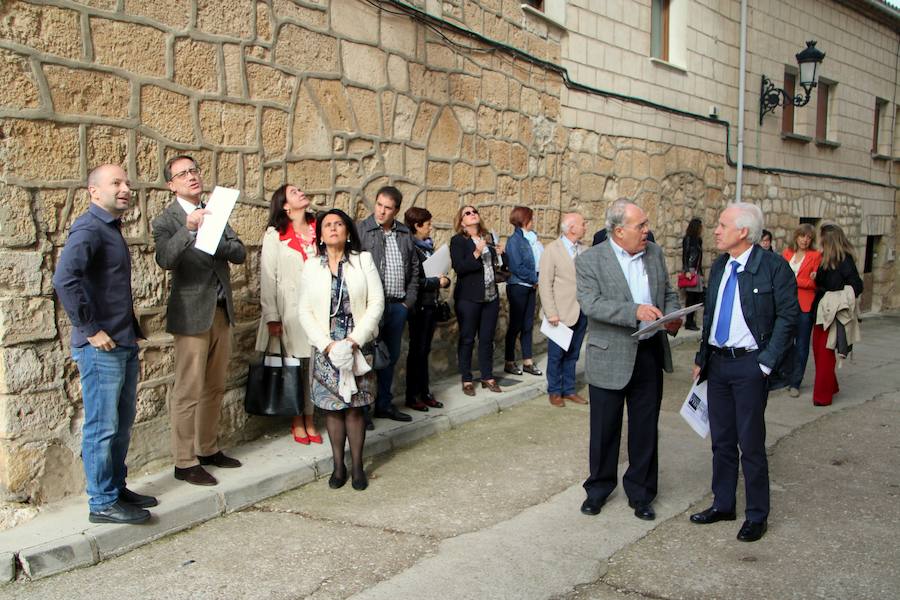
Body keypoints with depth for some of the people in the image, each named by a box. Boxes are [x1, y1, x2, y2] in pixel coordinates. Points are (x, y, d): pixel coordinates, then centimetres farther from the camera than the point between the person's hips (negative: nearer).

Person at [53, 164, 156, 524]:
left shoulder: (111, 228, 15)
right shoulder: (89, 228, -14)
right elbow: (64, 279, -29)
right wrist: (90, 330, -23)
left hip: (125, 344, 9)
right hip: (101, 348, -9)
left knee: (122, 425, 17)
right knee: (102, 427, 0)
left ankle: (117, 488, 30)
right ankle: (103, 503, 11)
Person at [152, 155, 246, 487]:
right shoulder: (166, 220, -6)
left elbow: (240, 253, 3)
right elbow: (165, 260, -25)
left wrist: (215, 240, -15)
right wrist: (188, 228, -39)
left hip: (221, 311, 6)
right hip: (192, 313, -6)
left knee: (214, 388, 15)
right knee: (188, 392, -1)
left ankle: (208, 449, 27)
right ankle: (184, 462, 8)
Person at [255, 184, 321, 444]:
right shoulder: (275, 235, 0)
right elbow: (268, 276, -3)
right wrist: (272, 316, -8)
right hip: (291, 310, -3)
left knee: (314, 364, 3)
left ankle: (310, 420, 16)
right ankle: (297, 422, 18)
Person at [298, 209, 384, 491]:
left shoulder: (363, 260, 2)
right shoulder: (311, 267, 5)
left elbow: (377, 302, -3)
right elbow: (305, 311, 2)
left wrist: (356, 339, -12)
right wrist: (326, 343, -10)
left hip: (358, 345, -1)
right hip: (325, 347, 1)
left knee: (355, 407, 1)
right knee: (332, 407, 4)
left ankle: (357, 465, 12)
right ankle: (338, 465, 16)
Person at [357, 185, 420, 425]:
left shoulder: (405, 233, 12)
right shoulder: (361, 230, -5)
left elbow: (414, 268, 18)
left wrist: (409, 299, 10)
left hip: (398, 306, 5)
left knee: (391, 357, 14)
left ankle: (384, 403, 26)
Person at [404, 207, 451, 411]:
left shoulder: (428, 246, 12)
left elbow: (436, 270, 19)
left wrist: (445, 280, -2)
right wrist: (436, 282, -13)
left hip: (431, 304, 8)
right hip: (419, 305, -8)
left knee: (425, 350, 13)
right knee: (417, 350, 0)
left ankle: (424, 392, 22)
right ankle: (412, 396, 10)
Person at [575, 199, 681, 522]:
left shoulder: (655, 253, 6)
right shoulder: (589, 261, -10)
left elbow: (669, 292, 14)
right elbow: (590, 304, -21)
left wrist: (672, 316, -7)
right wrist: (634, 312, -32)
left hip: (650, 353, 4)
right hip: (611, 358, -4)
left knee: (645, 429, 13)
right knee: (605, 429, 10)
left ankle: (640, 493, 29)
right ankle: (598, 489, 30)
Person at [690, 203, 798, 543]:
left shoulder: (773, 267, -11)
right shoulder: (719, 267, 10)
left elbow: (788, 317, -11)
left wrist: (766, 363, -14)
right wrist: (701, 358, 14)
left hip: (749, 365, -6)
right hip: (717, 362, 6)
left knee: (751, 444, 2)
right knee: (721, 441, 15)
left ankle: (757, 516, 18)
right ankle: (722, 504, 29)